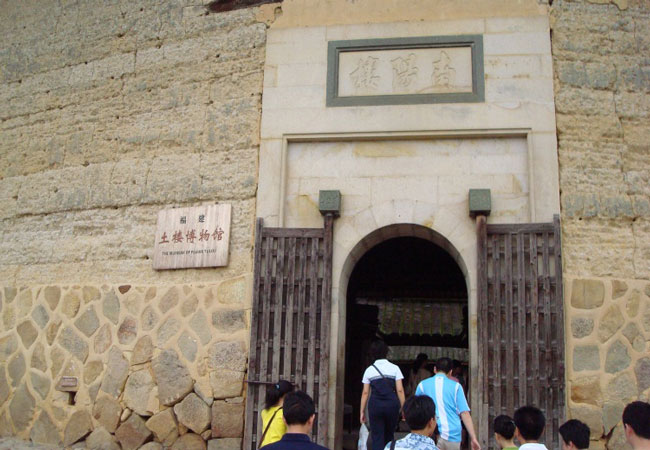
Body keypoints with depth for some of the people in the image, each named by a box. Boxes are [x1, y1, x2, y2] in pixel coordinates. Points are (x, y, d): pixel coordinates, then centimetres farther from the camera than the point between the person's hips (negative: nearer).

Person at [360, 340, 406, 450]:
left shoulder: (369, 370, 4)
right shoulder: (394, 368, 2)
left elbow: (365, 393, 4)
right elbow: (400, 390, -2)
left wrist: (362, 411, 8)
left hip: (375, 405, 0)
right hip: (392, 404, 0)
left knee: (377, 437, 4)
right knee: (389, 436, 18)